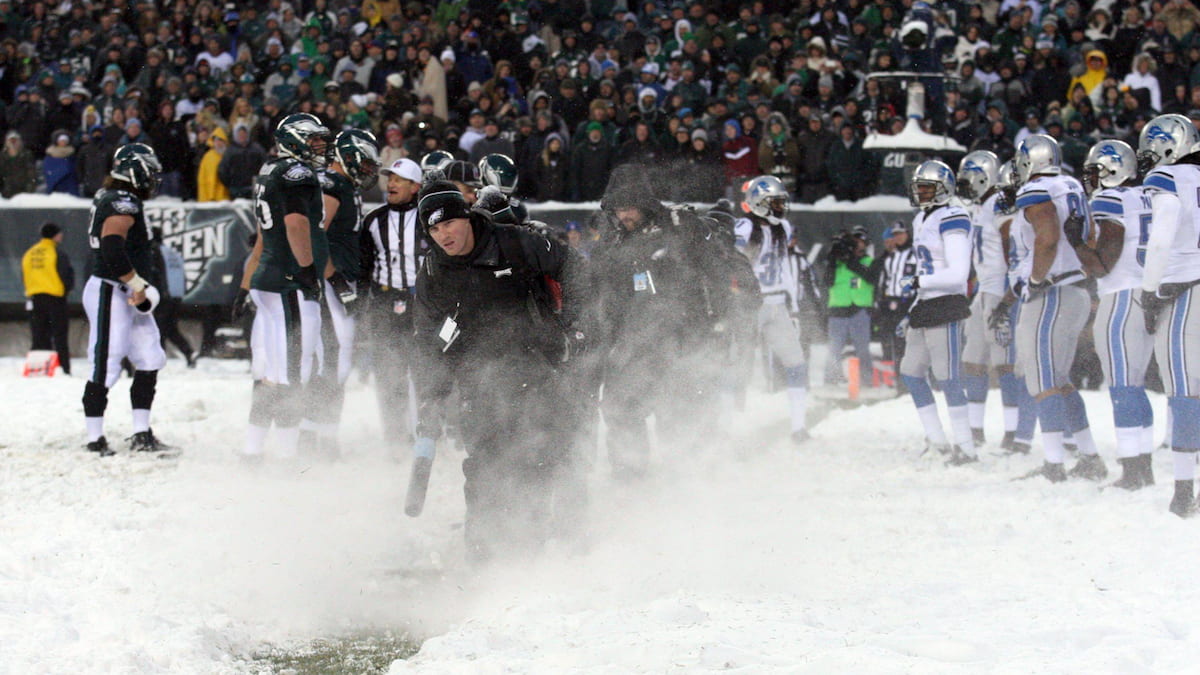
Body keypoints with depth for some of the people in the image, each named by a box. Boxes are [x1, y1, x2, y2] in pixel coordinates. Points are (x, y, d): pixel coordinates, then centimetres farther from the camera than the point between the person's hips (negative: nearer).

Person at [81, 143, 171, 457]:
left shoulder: (115, 200, 15)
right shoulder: (122, 204, -17)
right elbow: (111, 246, -30)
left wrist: (141, 287, 18)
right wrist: (137, 283, -23)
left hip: (129, 296, 11)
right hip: (109, 293, -11)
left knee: (150, 360, 9)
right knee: (105, 368, -5)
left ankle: (142, 435, 12)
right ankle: (95, 439, 2)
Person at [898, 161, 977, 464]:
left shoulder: (951, 220, -12)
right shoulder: (921, 221, 17)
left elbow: (958, 274, -18)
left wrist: (918, 283, -19)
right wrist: (911, 312, 22)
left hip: (946, 307, -10)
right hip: (925, 307, 10)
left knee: (947, 378, -10)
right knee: (910, 372, 11)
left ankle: (966, 448, -6)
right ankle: (937, 440, 15)